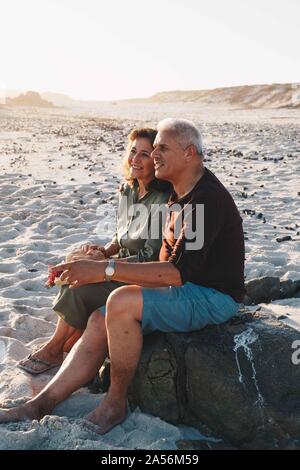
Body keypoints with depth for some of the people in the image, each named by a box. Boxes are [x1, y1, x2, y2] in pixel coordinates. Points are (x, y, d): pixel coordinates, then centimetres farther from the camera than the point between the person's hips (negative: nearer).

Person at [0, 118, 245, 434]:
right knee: (100, 321, -6)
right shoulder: (179, 196, 12)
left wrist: (105, 270, -30)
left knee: (122, 302, -28)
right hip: (186, 288, 9)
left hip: (213, 297, -9)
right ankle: (38, 407, -3)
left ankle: (115, 404, -9)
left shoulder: (208, 198, -20)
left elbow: (179, 272, -28)